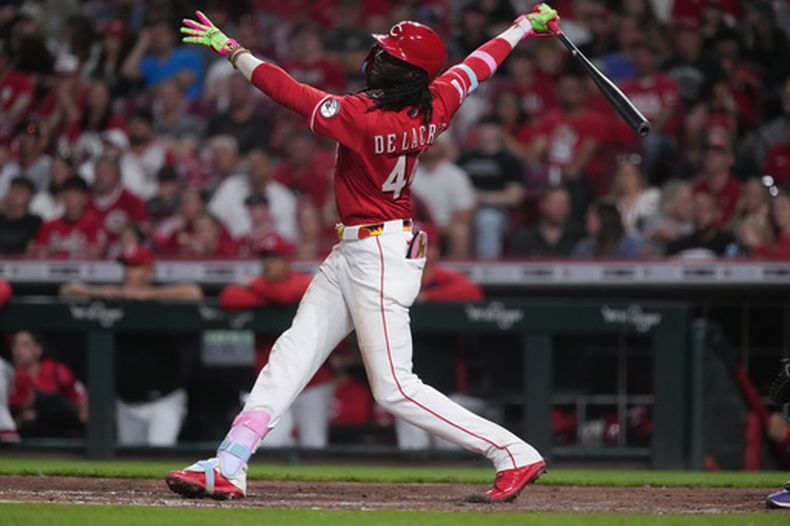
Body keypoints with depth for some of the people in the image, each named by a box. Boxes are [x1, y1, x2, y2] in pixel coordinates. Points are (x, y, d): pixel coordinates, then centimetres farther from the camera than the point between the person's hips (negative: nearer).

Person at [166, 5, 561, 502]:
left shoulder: (363, 118, -24)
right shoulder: (435, 109, -3)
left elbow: (291, 92, -21)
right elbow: (478, 65, 12)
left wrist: (232, 50, -12)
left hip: (380, 257, -10)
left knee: (395, 388, -6)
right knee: (292, 353, 7)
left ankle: (515, 454, -2)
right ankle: (228, 468, 6)